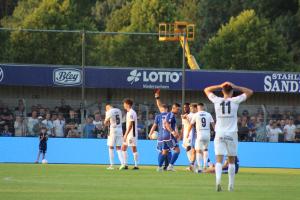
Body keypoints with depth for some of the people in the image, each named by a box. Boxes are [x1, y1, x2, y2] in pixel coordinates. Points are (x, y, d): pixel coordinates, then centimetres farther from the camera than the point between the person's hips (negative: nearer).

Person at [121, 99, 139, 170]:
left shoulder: (131, 113, -15)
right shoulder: (128, 113, 16)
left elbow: (130, 125, -20)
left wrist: (126, 135, -22)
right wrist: (125, 134, 21)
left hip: (132, 134, -10)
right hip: (128, 134, 10)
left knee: (134, 148, -6)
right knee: (123, 148, 10)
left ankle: (136, 165, -3)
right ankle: (125, 164, 13)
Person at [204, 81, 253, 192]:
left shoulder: (217, 101, -1)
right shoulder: (235, 101, -5)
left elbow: (206, 90, 15)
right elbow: (250, 92, 4)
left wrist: (220, 86, 11)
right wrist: (235, 87, 2)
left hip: (219, 134, 0)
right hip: (231, 134, 0)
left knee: (219, 160, -6)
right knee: (231, 161, 10)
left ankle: (218, 181, -28)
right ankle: (231, 185, 12)